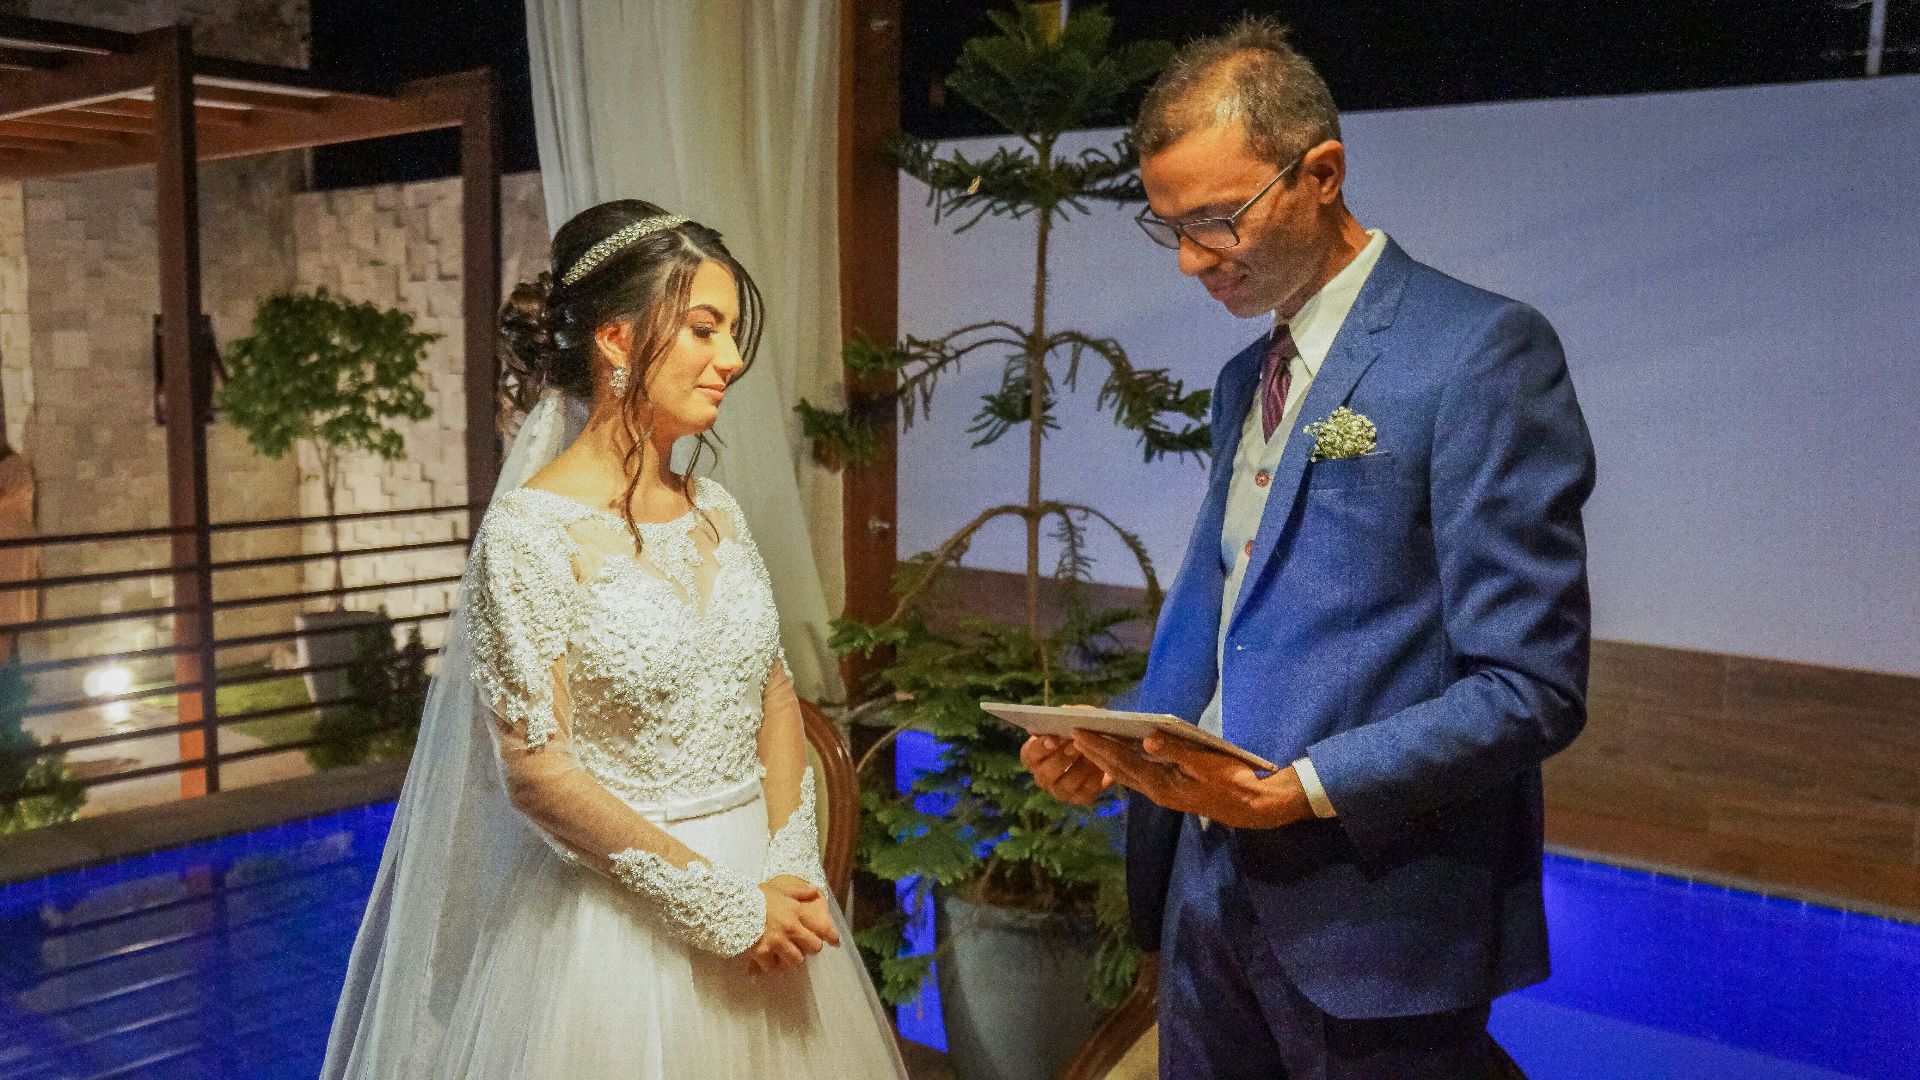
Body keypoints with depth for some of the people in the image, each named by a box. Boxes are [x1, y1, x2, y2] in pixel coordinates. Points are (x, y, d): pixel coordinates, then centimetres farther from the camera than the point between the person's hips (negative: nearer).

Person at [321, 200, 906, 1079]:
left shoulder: (717, 513, 3)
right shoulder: (530, 530, -15)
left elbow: (776, 700, 7)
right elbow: (538, 772, -17)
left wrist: (787, 874, -7)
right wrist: (724, 905, -16)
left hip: (759, 885, 6)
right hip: (620, 919, -6)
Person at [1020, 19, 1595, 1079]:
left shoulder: (1483, 351, -13)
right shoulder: (1245, 377, 12)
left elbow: (1529, 685, -17)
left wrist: (1303, 789, -24)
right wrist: (1120, 741, 1)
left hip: (1373, 915, -7)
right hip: (1207, 877, 7)